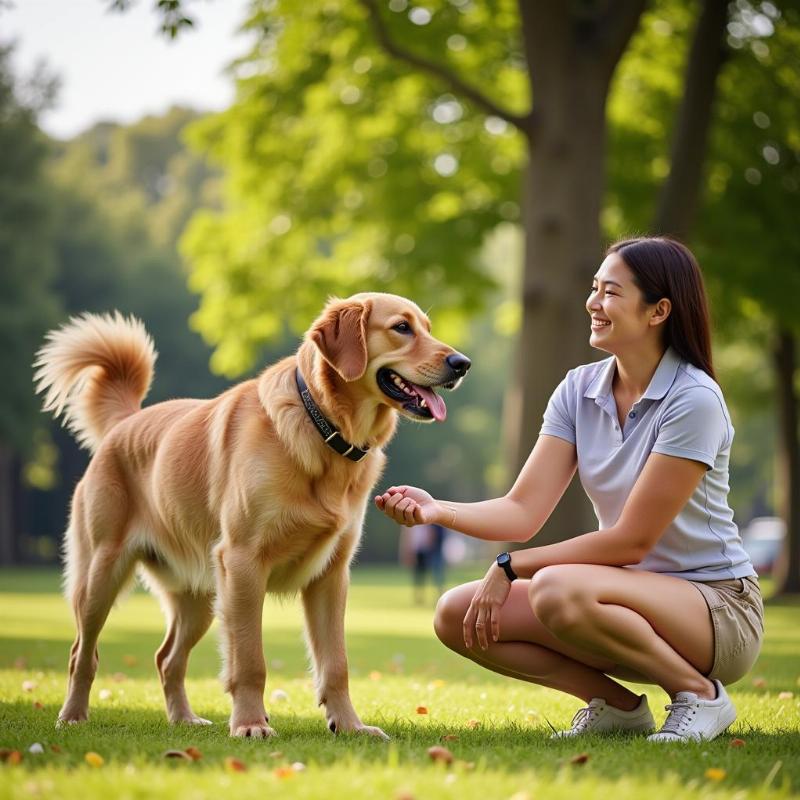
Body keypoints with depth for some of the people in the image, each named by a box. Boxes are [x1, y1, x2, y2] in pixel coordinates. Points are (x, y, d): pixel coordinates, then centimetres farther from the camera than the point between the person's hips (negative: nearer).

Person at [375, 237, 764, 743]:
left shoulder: (694, 400, -18)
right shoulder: (580, 389, 3)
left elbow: (631, 540, -19)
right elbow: (524, 511, -5)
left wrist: (511, 567, -18)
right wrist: (438, 510, -23)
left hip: (719, 607, -7)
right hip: (634, 596, 7)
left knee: (557, 590, -35)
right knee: (457, 616, -9)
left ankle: (699, 693, -12)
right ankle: (615, 705, 4)